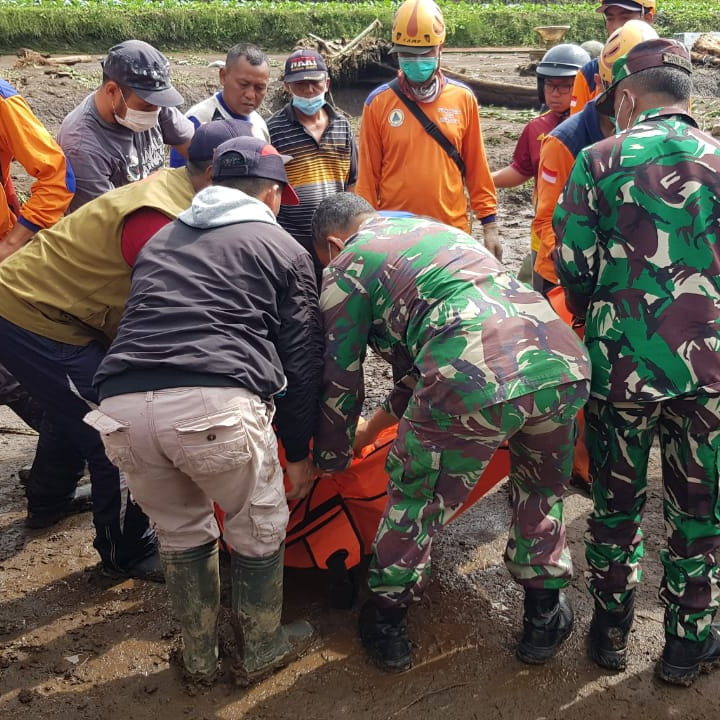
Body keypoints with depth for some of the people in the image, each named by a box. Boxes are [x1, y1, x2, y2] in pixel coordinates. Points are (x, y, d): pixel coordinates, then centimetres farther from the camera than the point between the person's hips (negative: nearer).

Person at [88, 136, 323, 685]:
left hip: (123, 407, 5)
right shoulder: (284, 248, 17)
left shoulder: (161, 239, 30)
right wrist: (299, 452, 21)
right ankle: (261, 649, 38)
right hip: (217, 407, -4)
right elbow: (301, 359, 13)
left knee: (181, 532, 26)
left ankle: (199, 656, 41)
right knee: (259, 530, 21)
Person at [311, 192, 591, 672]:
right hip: (564, 364, 6)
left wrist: (332, 460, 35)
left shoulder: (347, 265, 16)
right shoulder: (433, 228, 37)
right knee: (542, 487, 32)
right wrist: (372, 429, 53)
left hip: (473, 382, -6)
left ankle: (386, 625, 36)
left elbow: (341, 381, 18)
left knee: (416, 497, 19)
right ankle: (544, 619, 41)